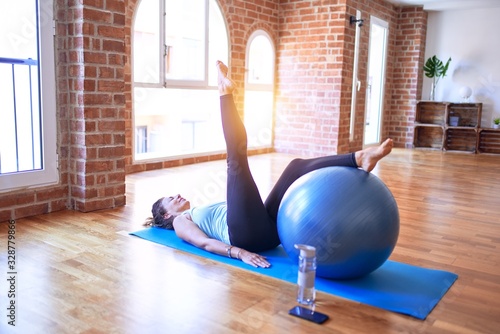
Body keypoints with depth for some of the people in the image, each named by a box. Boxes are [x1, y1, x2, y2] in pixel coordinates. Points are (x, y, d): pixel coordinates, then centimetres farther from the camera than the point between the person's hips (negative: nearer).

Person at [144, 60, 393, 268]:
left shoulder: (203, 213, 39)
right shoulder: (181, 222, 19)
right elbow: (205, 243, -2)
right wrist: (238, 252, -22)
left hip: (268, 228, 7)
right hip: (247, 233, -7)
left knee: (297, 166, -3)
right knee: (236, 158, -12)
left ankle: (358, 159, -21)